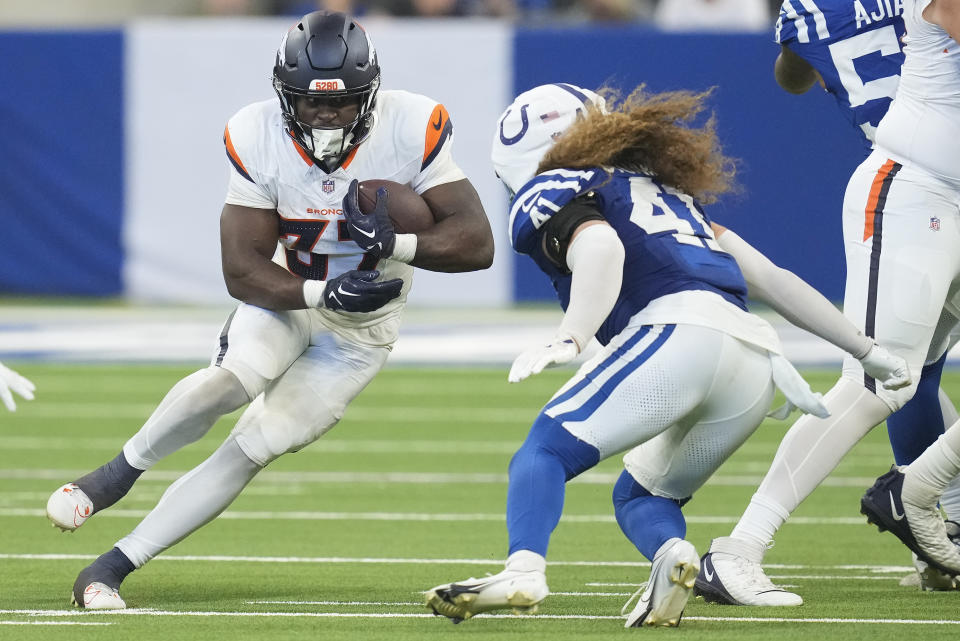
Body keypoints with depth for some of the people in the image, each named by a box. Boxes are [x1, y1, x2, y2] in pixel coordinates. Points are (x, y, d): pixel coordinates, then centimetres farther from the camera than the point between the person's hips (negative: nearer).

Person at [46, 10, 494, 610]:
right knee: (232, 380, -32)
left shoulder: (411, 130, -23)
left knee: (255, 447, -11)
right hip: (288, 297, 0)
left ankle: (110, 570, -5)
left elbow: (477, 243, -23)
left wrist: (393, 243, -38)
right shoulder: (259, 139, -20)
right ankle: (121, 471, -7)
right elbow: (243, 270, -16)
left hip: (359, 332, 0)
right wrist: (324, 293, -32)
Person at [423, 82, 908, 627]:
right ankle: (671, 552, -12)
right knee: (639, 494, 19)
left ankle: (525, 571, -32)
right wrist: (868, 351, 35)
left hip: (679, 330, -7)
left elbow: (601, 246, -11)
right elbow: (769, 276, 32)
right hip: (759, 365, 7)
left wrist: (567, 342, -22)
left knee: (546, 452, -7)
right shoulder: (662, 188, 36)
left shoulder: (549, 194, 14)